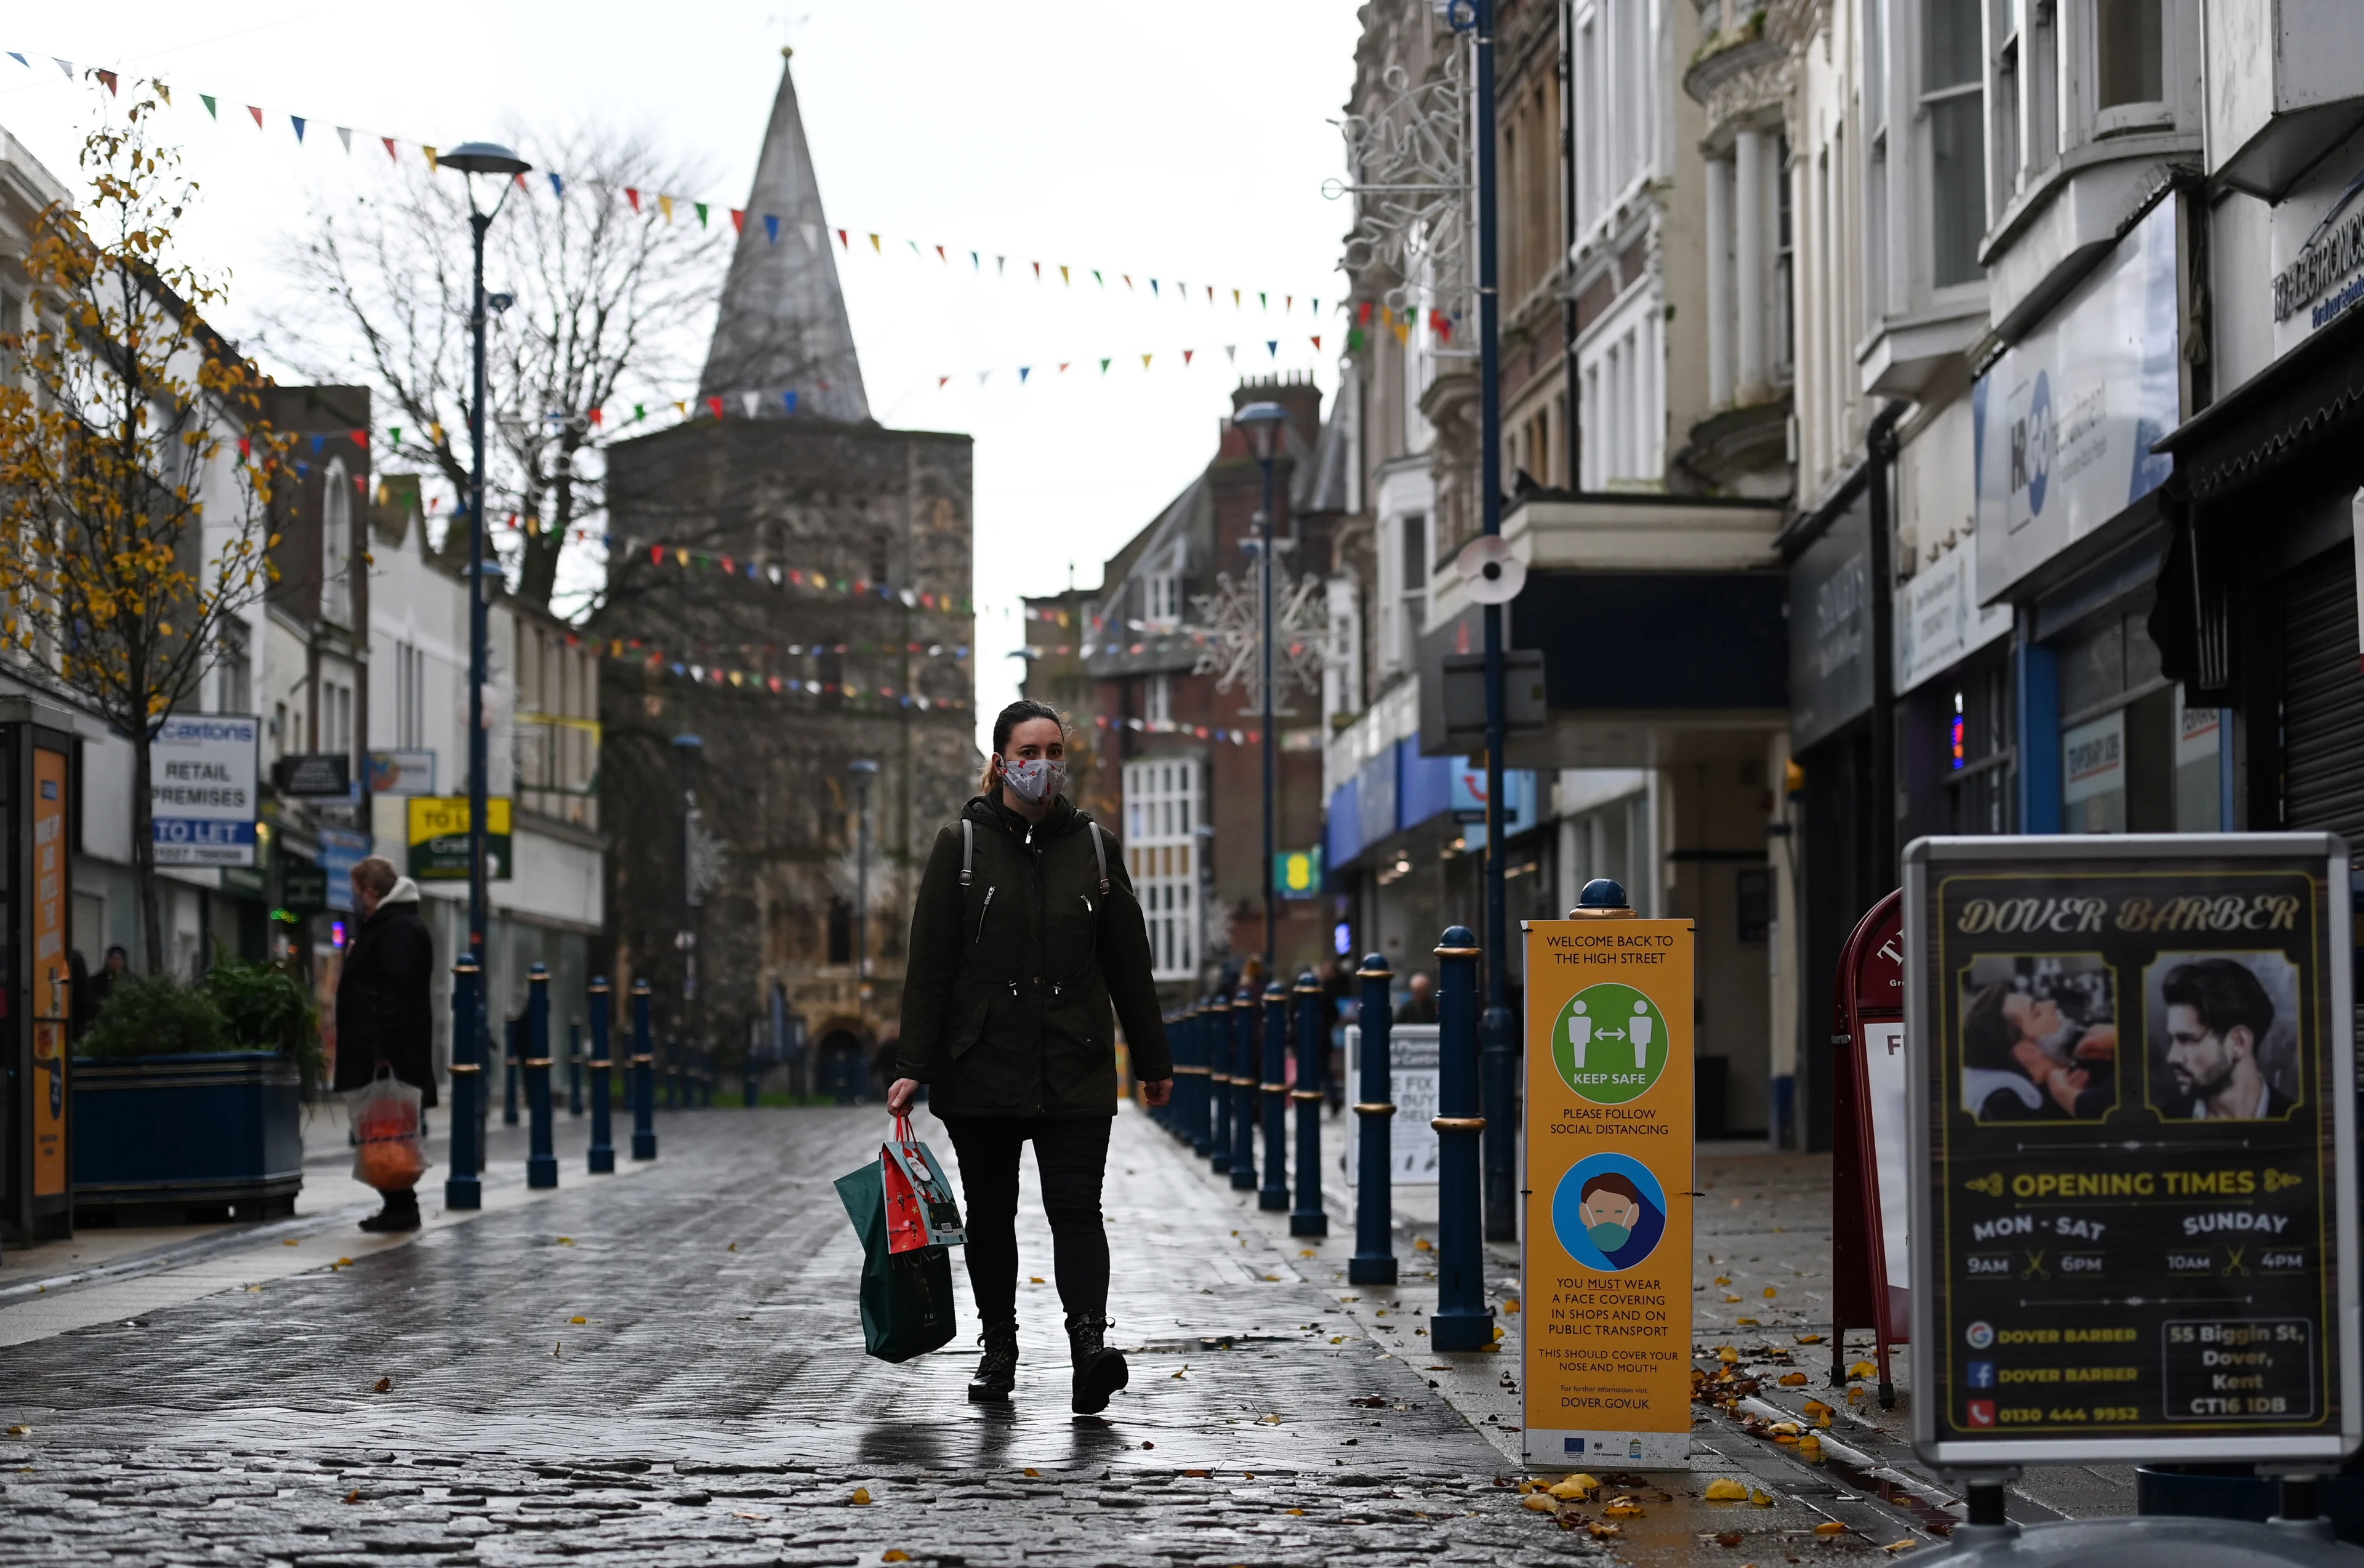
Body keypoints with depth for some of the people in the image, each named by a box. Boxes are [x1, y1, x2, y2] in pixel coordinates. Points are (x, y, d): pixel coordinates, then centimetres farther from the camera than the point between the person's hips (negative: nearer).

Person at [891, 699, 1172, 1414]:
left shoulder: (1094, 845, 7)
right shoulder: (962, 845, 1)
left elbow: (1128, 962, 12)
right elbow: (929, 964, -2)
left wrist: (1153, 1060, 14)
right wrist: (913, 1066, -8)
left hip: (1075, 1071, 0)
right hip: (981, 1066, 0)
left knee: (1075, 1207, -12)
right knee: (990, 1213, 9)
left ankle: (1089, 1341, -23)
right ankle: (998, 1347, 22)